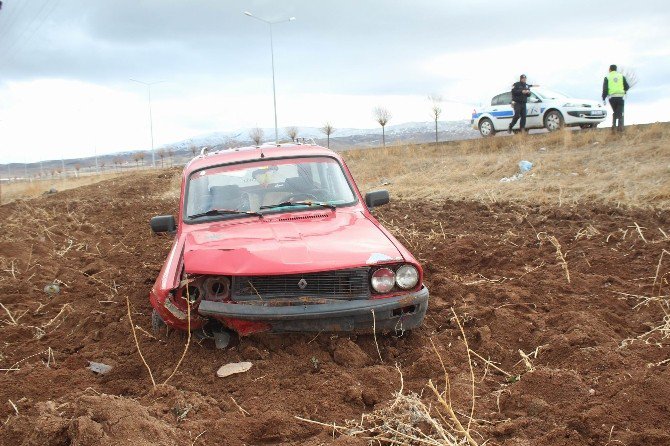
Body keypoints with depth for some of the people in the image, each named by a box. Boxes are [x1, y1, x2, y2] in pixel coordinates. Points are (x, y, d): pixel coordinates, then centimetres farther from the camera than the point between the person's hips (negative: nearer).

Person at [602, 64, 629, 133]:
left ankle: (614, 125, 7)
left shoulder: (607, 77, 6)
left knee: (615, 112, 17)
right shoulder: (622, 76, 10)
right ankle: (620, 126, -14)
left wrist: (603, 99, 1)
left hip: (612, 97, 0)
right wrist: (624, 91, 32)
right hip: (620, 97, 0)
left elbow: (605, 89, -2)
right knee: (620, 113, 1)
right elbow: (627, 87, 11)